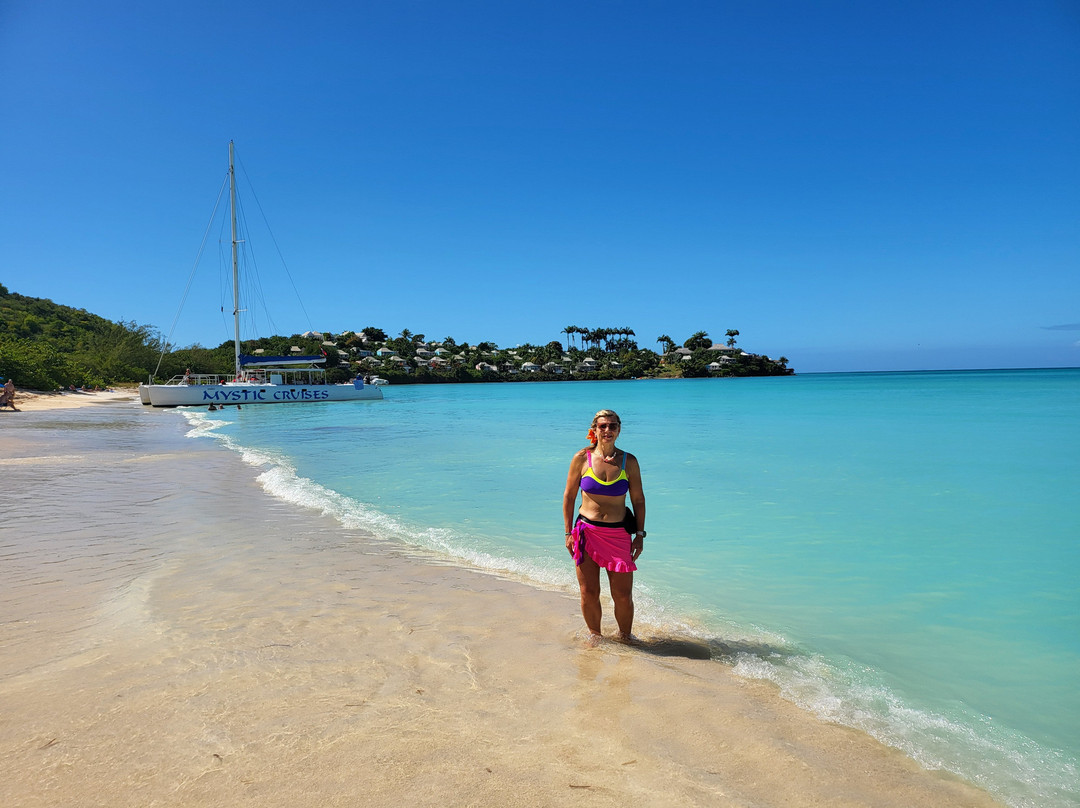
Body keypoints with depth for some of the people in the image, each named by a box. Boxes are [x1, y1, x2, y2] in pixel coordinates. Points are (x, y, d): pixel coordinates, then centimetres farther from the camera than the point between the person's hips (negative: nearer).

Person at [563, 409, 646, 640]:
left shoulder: (629, 461, 0)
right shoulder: (582, 458, -2)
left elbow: (638, 500, 7)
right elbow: (569, 496, 3)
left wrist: (640, 534, 2)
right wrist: (569, 532, 0)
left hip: (618, 534, 0)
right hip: (587, 532, 0)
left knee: (623, 595, 2)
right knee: (588, 593, 4)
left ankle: (625, 636, 27)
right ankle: (595, 636, 27)